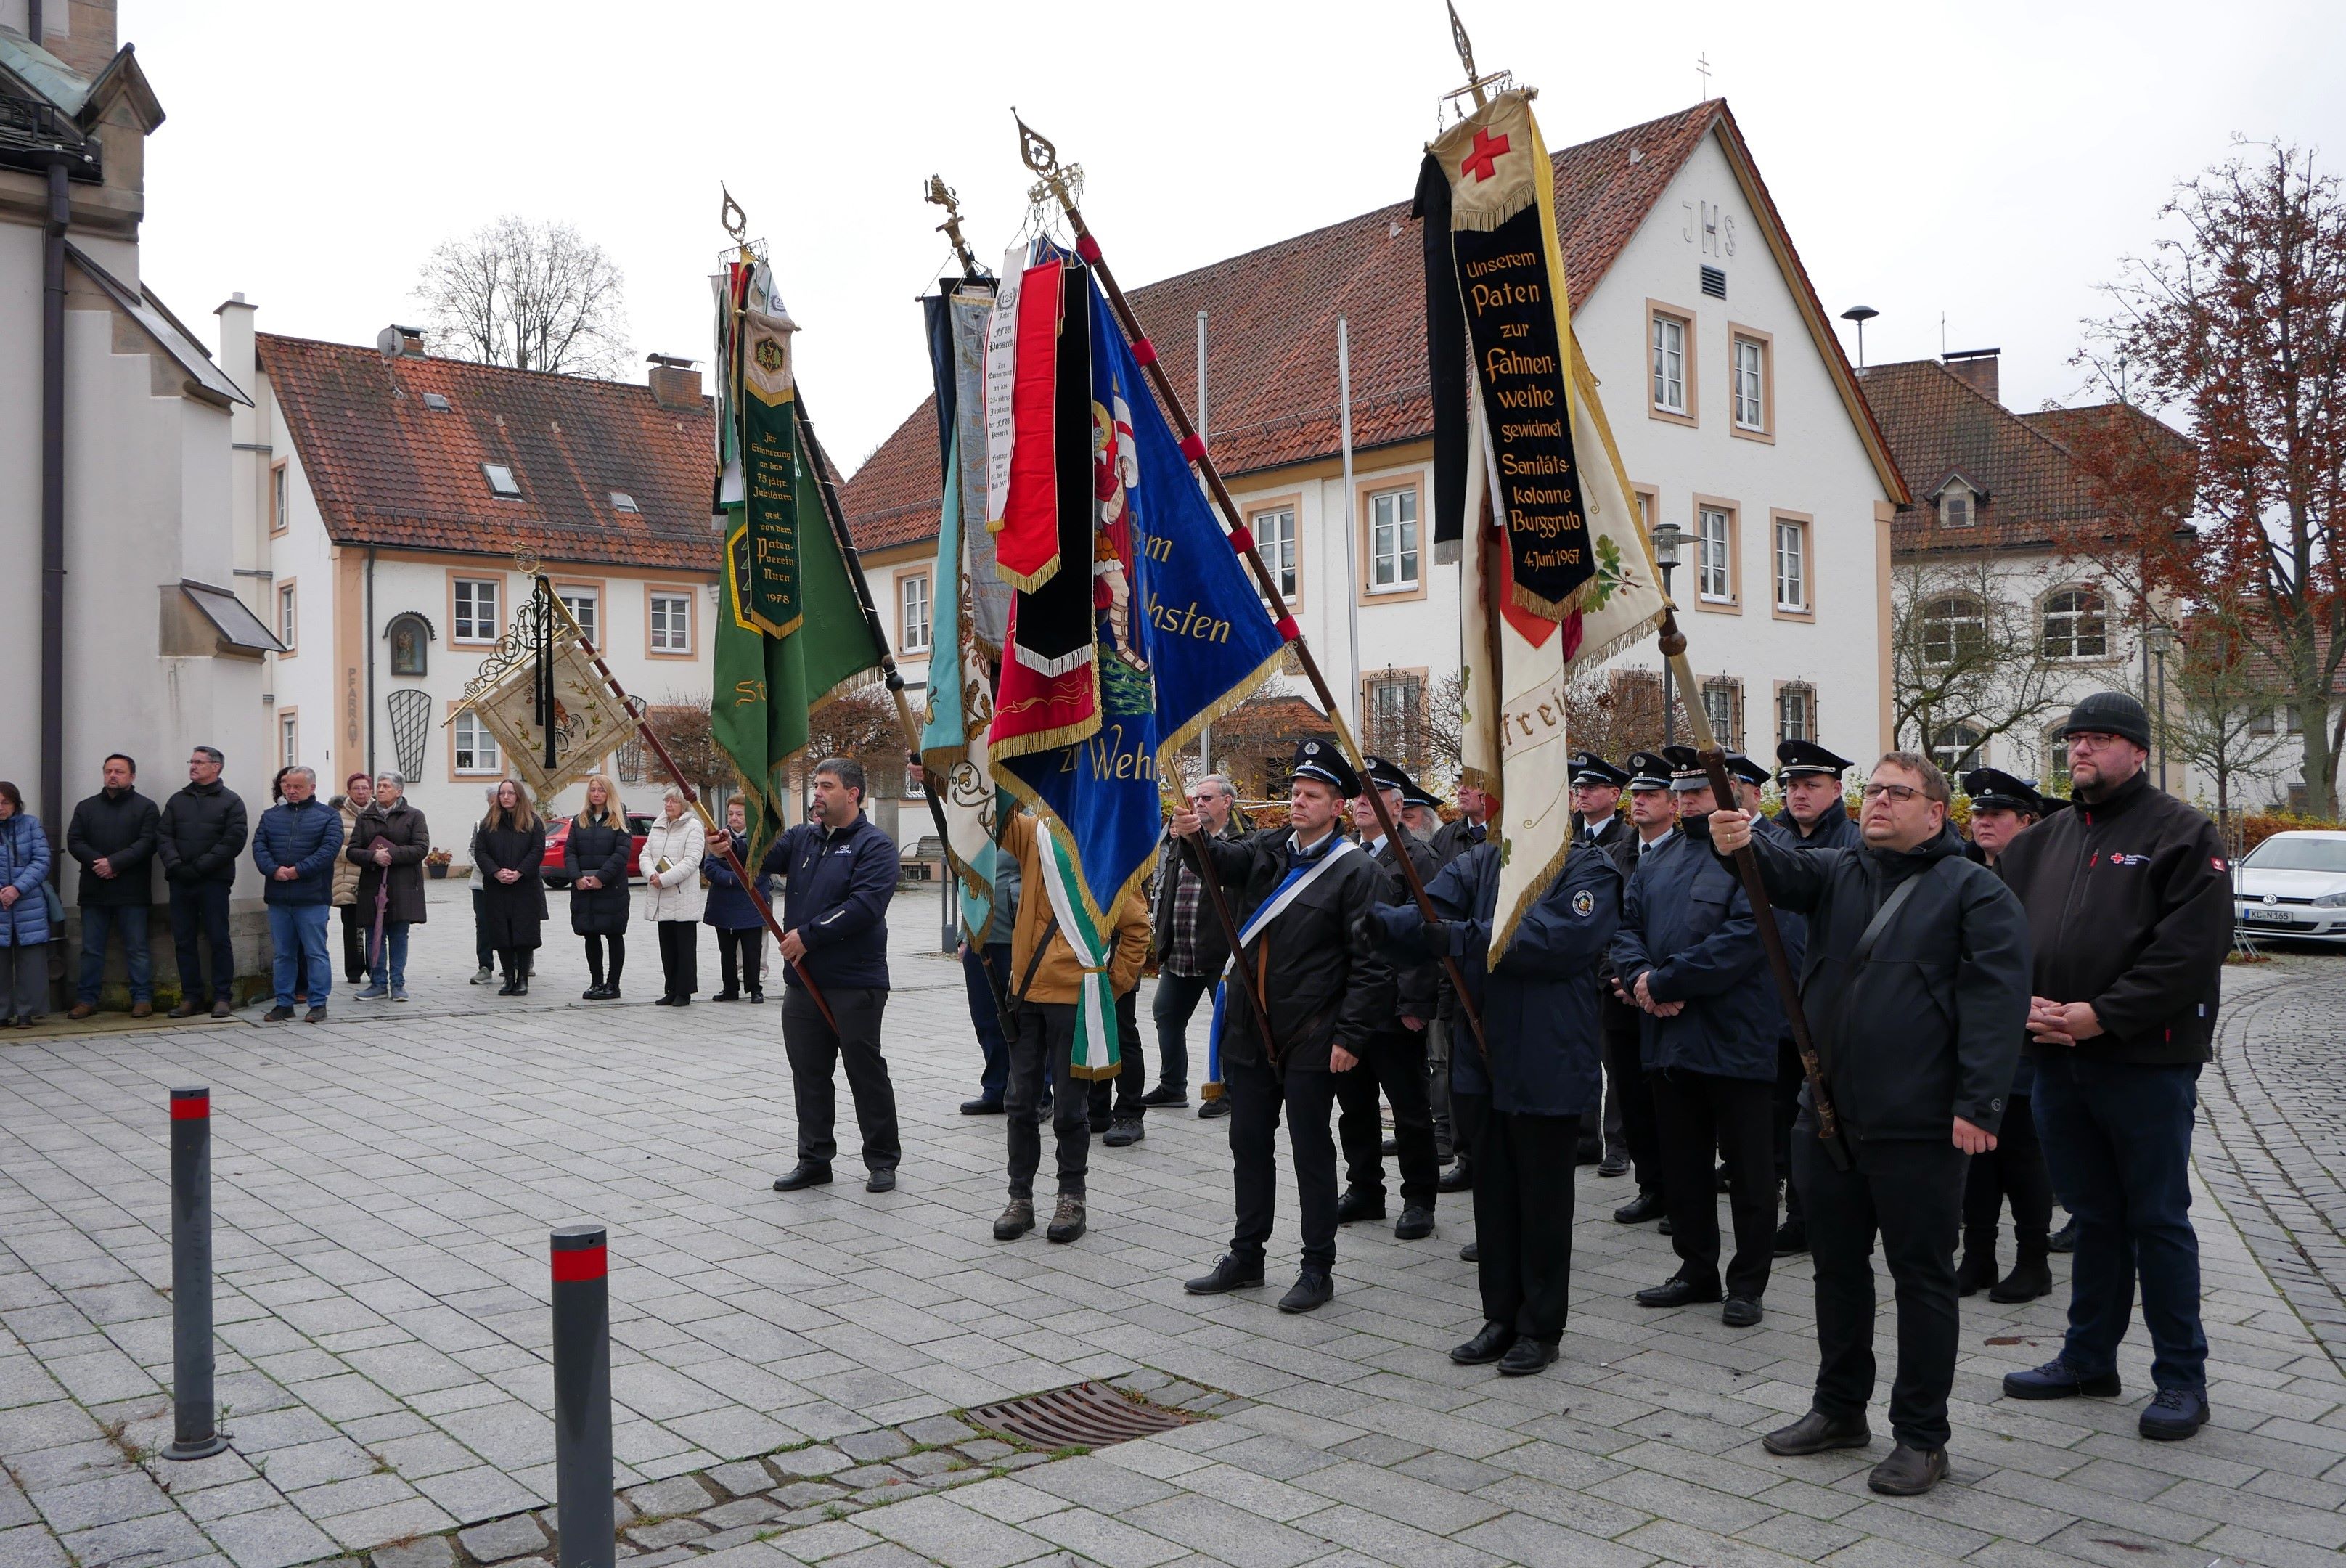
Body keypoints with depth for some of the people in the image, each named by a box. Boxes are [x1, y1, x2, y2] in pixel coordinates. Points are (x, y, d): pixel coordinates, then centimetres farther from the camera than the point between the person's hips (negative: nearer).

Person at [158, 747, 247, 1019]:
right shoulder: (177, 801, 17)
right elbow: (163, 837, 9)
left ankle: (222, 997, 3)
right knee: (184, 940, 5)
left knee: (218, 939, -3)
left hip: (214, 881, -4)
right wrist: (175, 865, -9)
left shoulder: (231, 802, 3)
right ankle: (191, 997, 11)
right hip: (180, 882, 4)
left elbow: (233, 841, -7)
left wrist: (199, 867, -14)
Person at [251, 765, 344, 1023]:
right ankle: (284, 1003, 17)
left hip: (312, 897, -4)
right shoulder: (271, 815, 16)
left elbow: (330, 847, -9)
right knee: (284, 953, 10)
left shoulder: (328, 815, 3)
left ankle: (318, 1003, 4)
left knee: (315, 952, -2)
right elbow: (259, 845, 5)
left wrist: (298, 871, -16)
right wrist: (274, 870, -12)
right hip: (278, 897, 4)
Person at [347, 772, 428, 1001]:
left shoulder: (413, 816, 3)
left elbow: (421, 848, -7)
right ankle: (378, 984, 11)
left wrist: (392, 854, -17)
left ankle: (397, 984, 10)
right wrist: (373, 857, -15)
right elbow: (352, 851, 5)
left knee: (398, 937, 3)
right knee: (374, 936, 4)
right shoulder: (365, 817, 11)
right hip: (372, 886, 3)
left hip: (402, 887, -2)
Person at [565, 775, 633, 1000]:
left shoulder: (619, 821, 1)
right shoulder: (580, 821, 13)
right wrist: (578, 877, -10)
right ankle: (596, 982, 15)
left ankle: (612, 984, 6)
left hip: (611, 888, -4)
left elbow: (622, 852, -10)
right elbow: (569, 851, 6)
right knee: (591, 936, 8)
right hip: (583, 888, 4)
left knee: (614, 935, 1)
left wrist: (601, 877, -17)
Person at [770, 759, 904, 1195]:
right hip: (803, 980, 6)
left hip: (856, 983, -6)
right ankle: (814, 1159, 23)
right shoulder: (802, 837, 14)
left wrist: (808, 935, -19)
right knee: (808, 1072, 11)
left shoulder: (875, 845, -7)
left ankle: (882, 1160, 14)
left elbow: (864, 905, -19)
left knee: (866, 1070, 2)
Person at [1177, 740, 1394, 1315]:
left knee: (1311, 1154, 3)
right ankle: (1246, 1257, 28)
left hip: (1310, 1040, -6)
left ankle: (1318, 1269, 15)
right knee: (1249, 1145, 14)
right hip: (1251, 1031, 6)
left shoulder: (1354, 872, -9)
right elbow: (1227, 861, -6)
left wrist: (1350, 1035, -16)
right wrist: (1196, 837, -27)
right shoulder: (1267, 851, 10)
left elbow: (1371, 962, -12)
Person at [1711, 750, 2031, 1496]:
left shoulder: (1974, 891, -3)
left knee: (1922, 1275, 5)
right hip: (1827, 1118, 6)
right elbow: (1784, 869, -8)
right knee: (1837, 1266, 17)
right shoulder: (1838, 874, 13)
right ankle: (1839, 1408, 32)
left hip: (1918, 1126, -6)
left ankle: (1921, 1436, 17)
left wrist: (1977, 1104, -19)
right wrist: (1739, 844, -31)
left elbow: (1996, 999, -12)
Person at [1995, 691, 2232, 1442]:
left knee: (2159, 1220, 2)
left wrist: (2102, 1015, -18)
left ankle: (2182, 1378, 14)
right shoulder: (2043, 841, 14)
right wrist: (2024, 1001, -5)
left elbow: (2190, 948, -15)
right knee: (2094, 1215, 16)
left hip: (2147, 1062, -6)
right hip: (2057, 1060, 6)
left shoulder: (2181, 832, -5)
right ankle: (2088, 1358, 27)